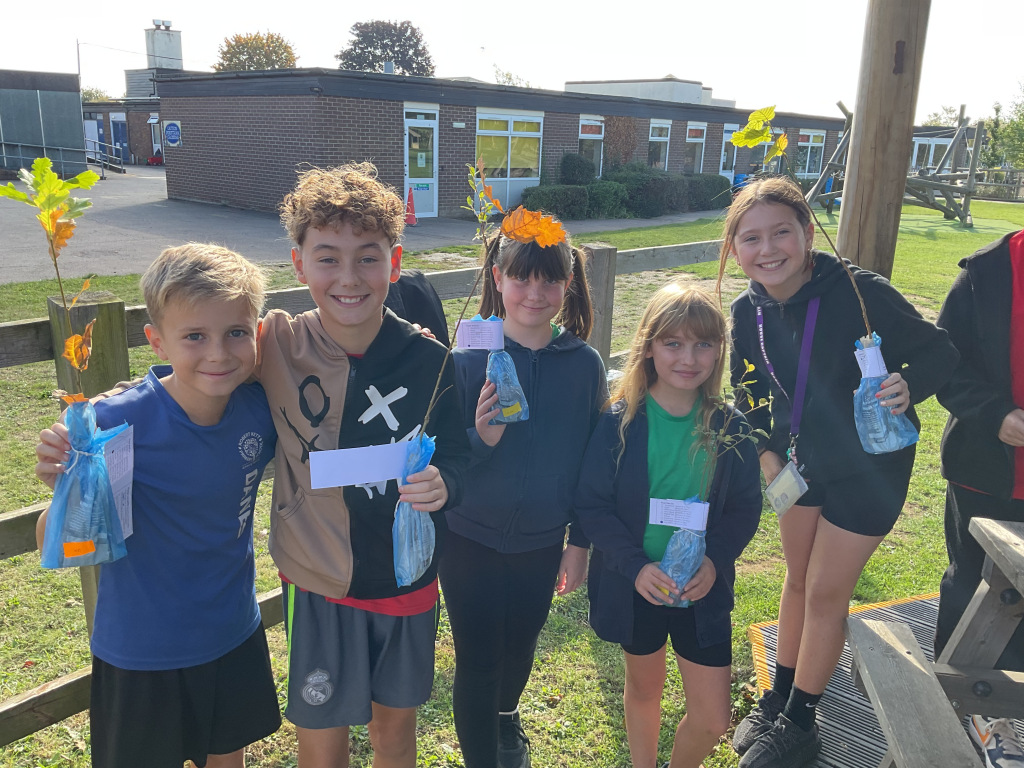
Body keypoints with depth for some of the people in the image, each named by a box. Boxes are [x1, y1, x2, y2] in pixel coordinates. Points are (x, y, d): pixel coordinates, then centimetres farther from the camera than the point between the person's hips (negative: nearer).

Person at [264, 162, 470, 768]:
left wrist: (442, 485, -28)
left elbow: (456, 457, -6)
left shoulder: (428, 359, -12)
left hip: (406, 578, 2)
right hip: (317, 579, -1)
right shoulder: (275, 346, -15)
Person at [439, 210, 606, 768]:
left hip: (542, 542, 3)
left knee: (520, 646, 24)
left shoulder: (584, 364, -7)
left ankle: (506, 714, 56)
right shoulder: (468, 358, -14)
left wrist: (580, 542, 4)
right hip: (471, 540, -3)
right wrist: (480, 440, -31)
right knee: (477, 662, 8)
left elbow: (591, 459, 1)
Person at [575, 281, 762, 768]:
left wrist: (715, 560, -18)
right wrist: (635, 565, -22)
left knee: (712, 719, 7)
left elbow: (746, 507, -1)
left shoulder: (730, 427, -8)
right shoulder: (619, 422, -13)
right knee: (644, 689, 22)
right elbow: (592, 504, -12)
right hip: (634, 586, -1)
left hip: (703, 588, 1)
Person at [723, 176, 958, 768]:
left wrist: (908, 386, -37)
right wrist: (766, 451, -5)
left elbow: (939, 351, -18)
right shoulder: (749, 311, -10)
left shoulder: (861, 292, -27)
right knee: (799, 578, 19)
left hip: (869, 468, -5)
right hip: (802, 462, 5)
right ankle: (779, 697, 39)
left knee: (826, 592, 4)